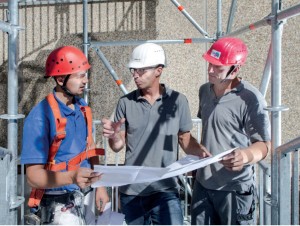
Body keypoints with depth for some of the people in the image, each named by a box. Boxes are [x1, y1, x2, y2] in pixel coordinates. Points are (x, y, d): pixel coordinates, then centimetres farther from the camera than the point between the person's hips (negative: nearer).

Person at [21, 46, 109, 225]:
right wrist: (71, 177, -38)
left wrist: (99, 185, 10)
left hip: (85, 196, 7)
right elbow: (34, 176, -22)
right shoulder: (40, 116, -20)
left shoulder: (82, 107, 3)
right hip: (59, 204, -7)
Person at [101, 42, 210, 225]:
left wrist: (200, 151, -17)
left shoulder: (178, 101, -3)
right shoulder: (126, 103, 0)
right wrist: (113, 136, -19)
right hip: (131, 190, 3)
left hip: (165, 190, -2)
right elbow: (119, 146, 3)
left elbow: (186, 140, 3)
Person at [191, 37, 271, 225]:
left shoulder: (250, 98, -18)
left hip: (235, 188, -7)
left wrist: (247, 156, -36)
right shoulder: (205, 91, 5)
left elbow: (264, 144, -15)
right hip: (203, 183, 7)